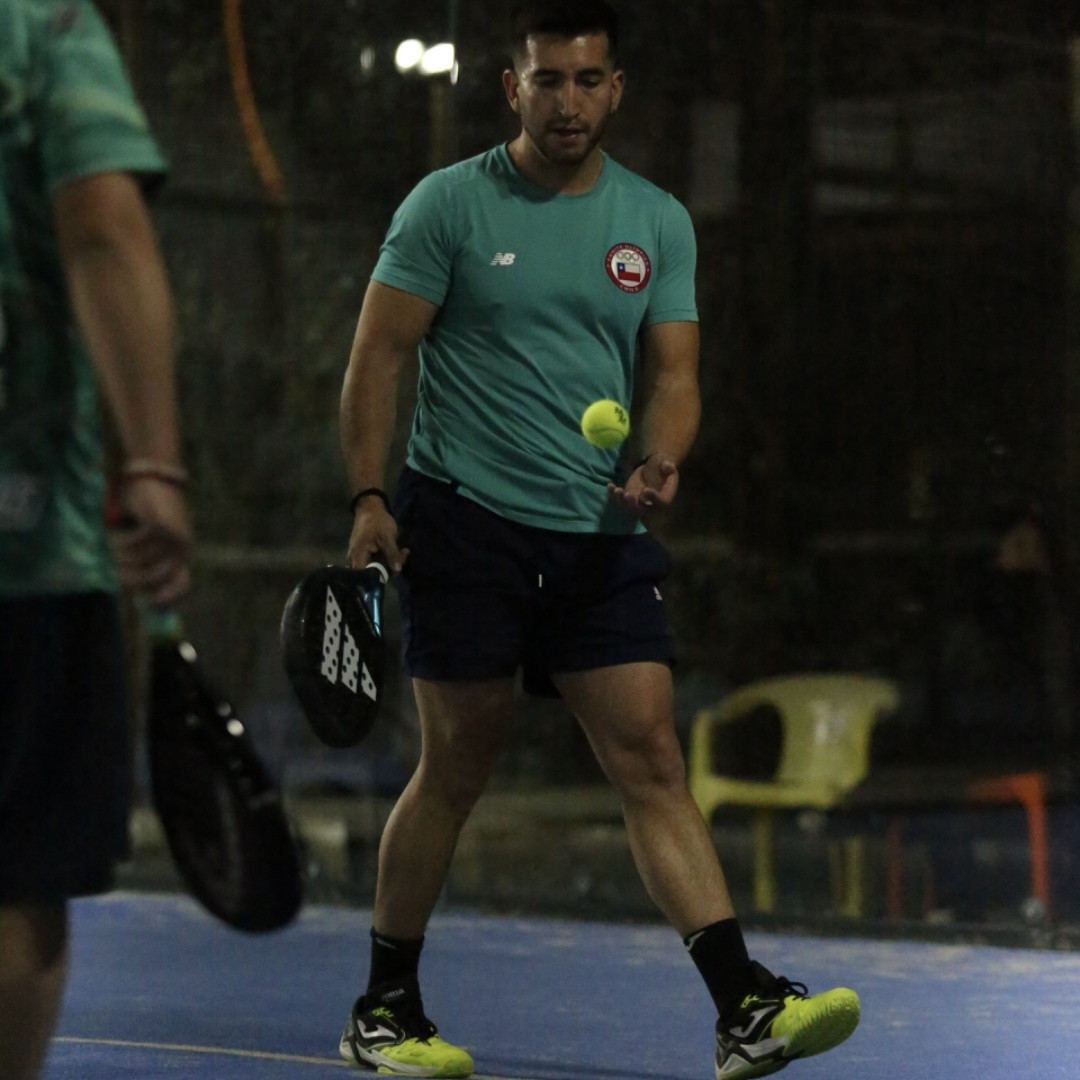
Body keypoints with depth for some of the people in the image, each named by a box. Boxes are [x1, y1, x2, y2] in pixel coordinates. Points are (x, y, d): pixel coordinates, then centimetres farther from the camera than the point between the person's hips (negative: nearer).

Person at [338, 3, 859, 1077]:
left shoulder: (658, 223, 9)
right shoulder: (450, 205, -1)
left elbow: (672, 371, 8)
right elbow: (377, 355, -1)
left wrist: (658, 462, -13)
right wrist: (369, 498, -10)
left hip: (601, 535, 3)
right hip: (463, 520, -3)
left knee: (652, 759, -5)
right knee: (455, 770, 2)